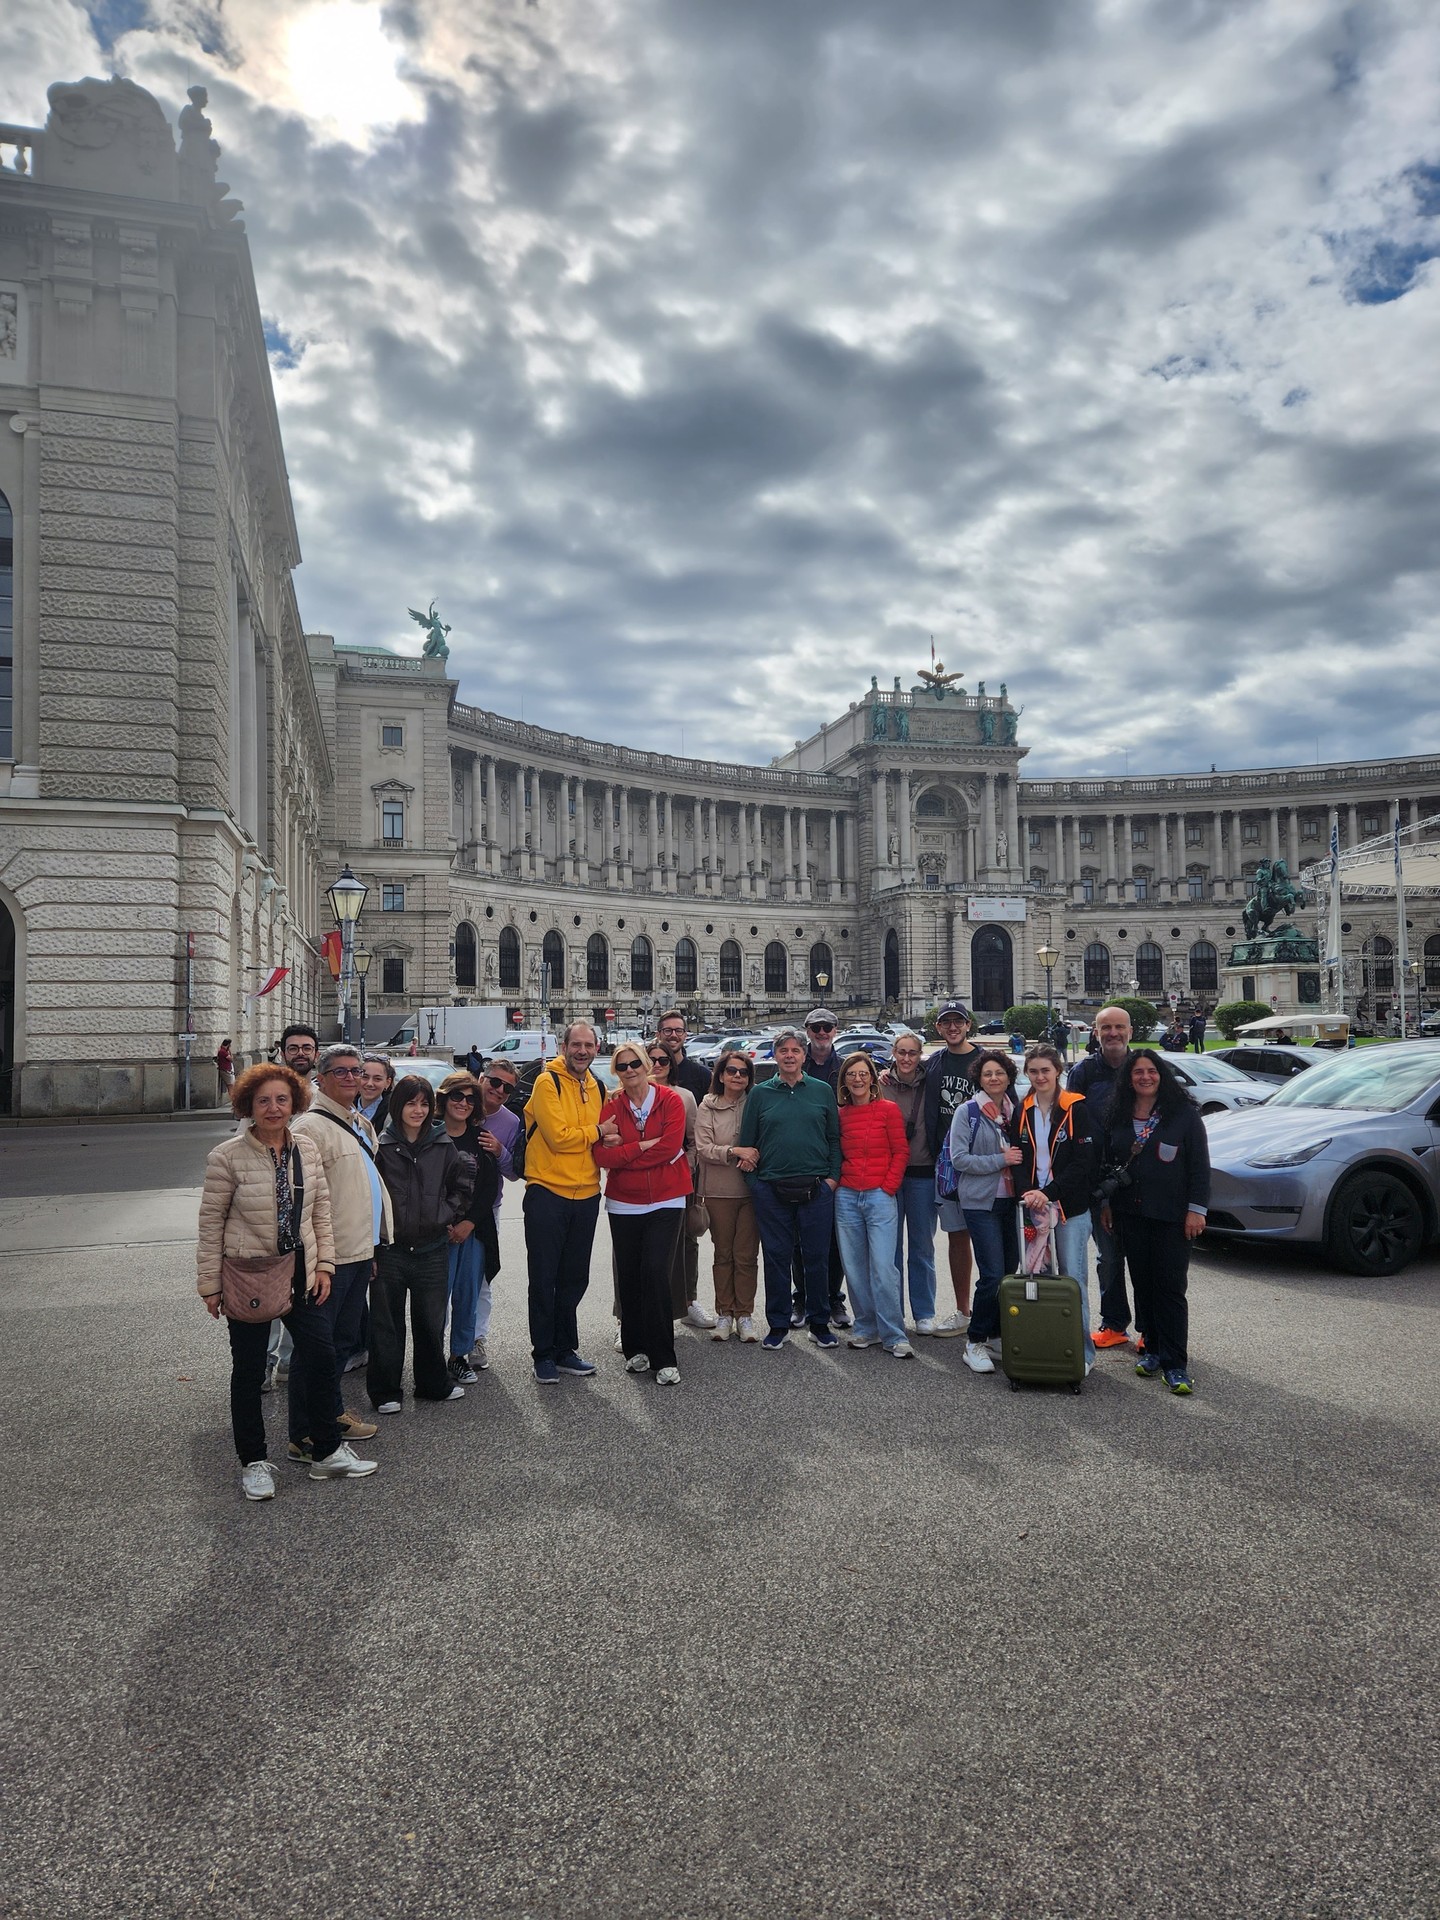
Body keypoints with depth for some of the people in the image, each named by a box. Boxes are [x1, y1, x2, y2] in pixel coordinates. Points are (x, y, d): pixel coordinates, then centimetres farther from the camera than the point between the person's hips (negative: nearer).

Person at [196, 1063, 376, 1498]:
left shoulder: (307, 1149, 0)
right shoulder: (227, 1157, -13)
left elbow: (321, 1211, 6)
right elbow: (210, 1225, -9)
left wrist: (323, 1264, 1)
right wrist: (210, 1285, -7)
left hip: (300, 1273, 4)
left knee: (321, 1356, 5)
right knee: (248, 1370, 10)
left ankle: (327, 1450, 23)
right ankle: (253, 1462, 26)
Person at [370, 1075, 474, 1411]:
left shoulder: (443, 1146, 3)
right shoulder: (381, 1147, -5)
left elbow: (462, 1182, 17)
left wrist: (449, 1214, 5)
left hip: (432, 1249, 3)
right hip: (389, 1250, -2)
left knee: (431, 1321, 13)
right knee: (387, 1323, 6)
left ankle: (434, 1383, 29)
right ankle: (385, 1391, 19)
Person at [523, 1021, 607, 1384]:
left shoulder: (597, 1089, 11)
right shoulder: (548, 1082, -11)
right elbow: (558, 1137, -18)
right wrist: (595, 1132, -7)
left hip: (586, 1195, 6)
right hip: (548, 1193, -6)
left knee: (574, 1279, 14)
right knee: (544, 1279, 3)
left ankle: (565, 1350, 27)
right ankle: (544, 1355, 14)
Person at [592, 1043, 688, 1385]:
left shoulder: (670, 1099, -5)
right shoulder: (612, 1106, 1)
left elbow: (670, 1147, -17)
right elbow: (602, 1156, -9)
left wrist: (622, 1150, -11)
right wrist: (643, 1145, -16)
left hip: (665, 1202, -3)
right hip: (623, 1203, 3)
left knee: (656, 1273, -10)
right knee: (628, 1276, 7)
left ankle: (664, 1359, -2)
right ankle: (635, 1349, 24)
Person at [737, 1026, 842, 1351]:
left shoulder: (822, 1091, 7)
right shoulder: (760, 1093, 6)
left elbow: (835, 1138, 8)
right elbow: (747, 1143, 7)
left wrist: (833, 1176, -1)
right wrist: (754, 1180, 0)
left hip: (816, 1189, 0)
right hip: (771, 1190, 0)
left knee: (818, 1257, 6)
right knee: (776, 1258, 6)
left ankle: (819, 1324, 20)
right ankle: (778, 1325, 19)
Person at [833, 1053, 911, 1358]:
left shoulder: (888, 1109, -2)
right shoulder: (840, 1114, 9)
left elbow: (901, 1152, -2)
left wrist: (888, 1187, -7)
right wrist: (835, 1180, 4)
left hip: (880, 1197, -4)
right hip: (847, 1197, 4)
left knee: (883, 1267, -9)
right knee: (855, 1267, 7)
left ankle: (894, 1336, -2)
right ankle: (865, 1328, 19)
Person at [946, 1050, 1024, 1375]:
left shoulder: (1015, 1112, 10)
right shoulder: (968, 1112, -5)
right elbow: (958, 1158, -11)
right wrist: (1000, 1160, -16)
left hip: (1011, 1201, 5)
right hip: (981, 1202, -5)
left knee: (1010, 1270, 7)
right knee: (993, 1274, -11)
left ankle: (996, 1337, 21)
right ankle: (975, 1343, 2)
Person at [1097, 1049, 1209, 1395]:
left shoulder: (1184, 1113, -4)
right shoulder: (1117, 1116, 8)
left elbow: (1200, 1165, -4)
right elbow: (1107, 1162, 14)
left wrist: (1197, 1209, -9)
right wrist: (1106, 1204, 12)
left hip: (1171, 1216, -4)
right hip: (1129, 1214, 4)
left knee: (1170, 1287, -5)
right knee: (1142, 1284, 9)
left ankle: (1175, 1364, -1)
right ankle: (1152, 1349, 21)